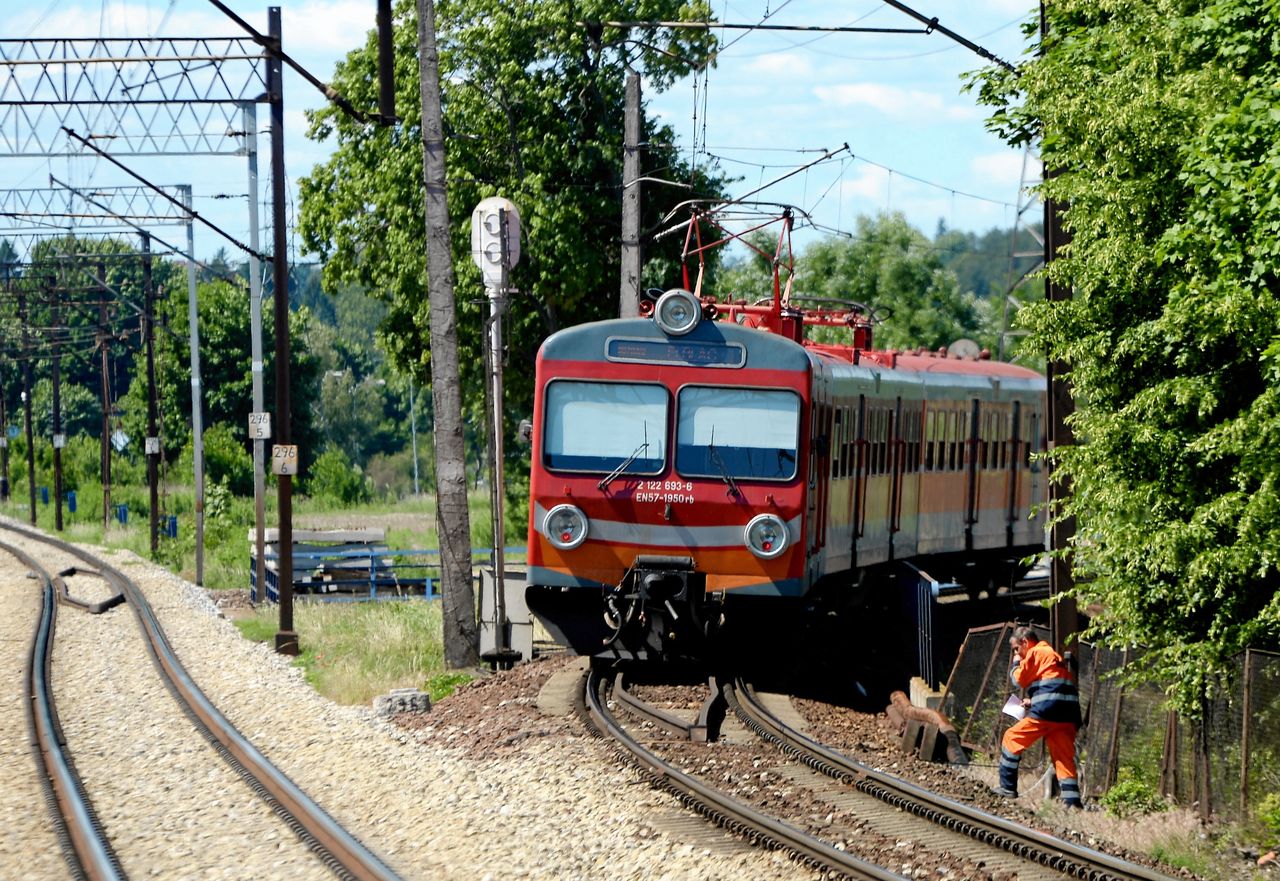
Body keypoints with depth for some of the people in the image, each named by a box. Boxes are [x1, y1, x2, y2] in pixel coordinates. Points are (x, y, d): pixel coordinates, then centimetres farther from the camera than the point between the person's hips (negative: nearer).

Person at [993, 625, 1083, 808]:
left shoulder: (1035, 653, 3)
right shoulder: (1054, 656, 29)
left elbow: (1018, 680, 2)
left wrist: (1016, 663, 21)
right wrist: (1033, 701, 23)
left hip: (1046, 712, -8)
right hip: (1068, 715, 8)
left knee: (1012, 739, 4)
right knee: (1064, 757, 4)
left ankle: (1008, 787, 3)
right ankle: (1072, 800, -8)